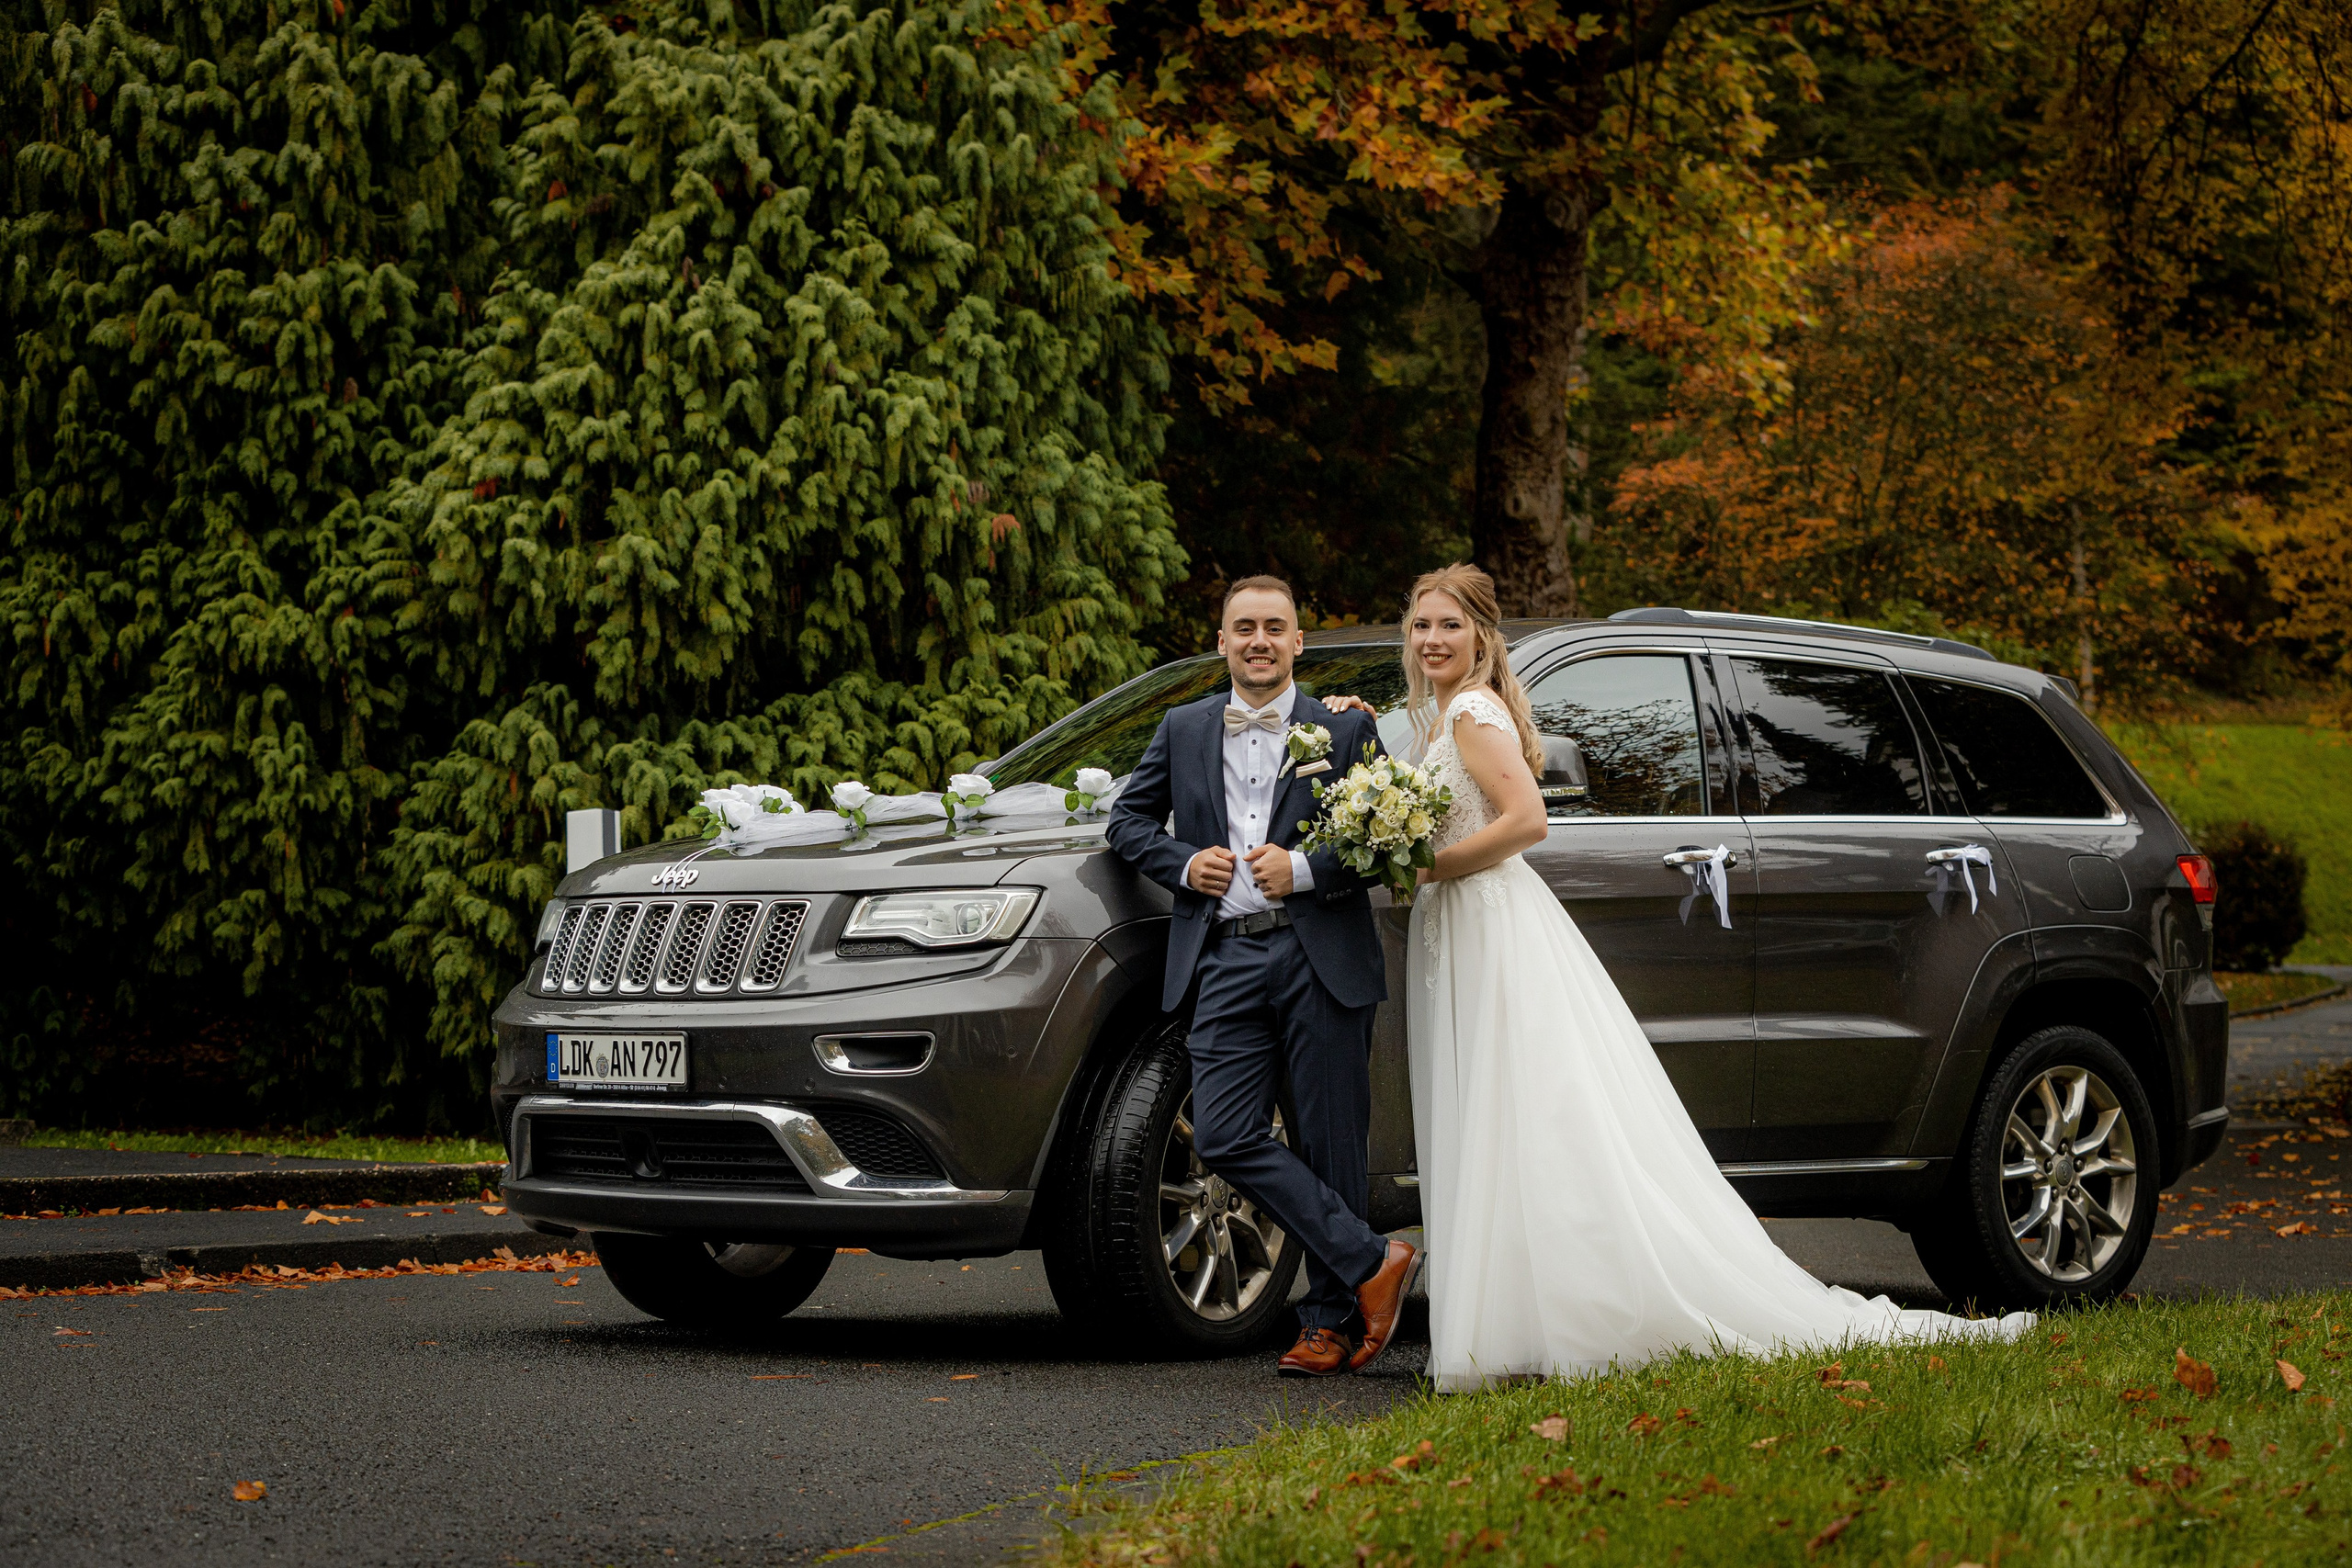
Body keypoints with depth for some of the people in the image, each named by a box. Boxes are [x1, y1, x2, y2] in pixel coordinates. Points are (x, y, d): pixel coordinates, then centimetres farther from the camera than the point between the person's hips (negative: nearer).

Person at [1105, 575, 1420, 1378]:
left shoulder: (1346, 730, 5)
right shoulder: (1183, 730, 15)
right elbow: (1128, 820, 20)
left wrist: (1304, 870, -13)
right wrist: (1183, 862, 1)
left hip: (1320, 958, -3)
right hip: (1226, 963, 3)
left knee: (1329, 1145, 0)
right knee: (1224, 1137, -10)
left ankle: (1332, 1319, 10)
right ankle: (1372, 1262, -3)